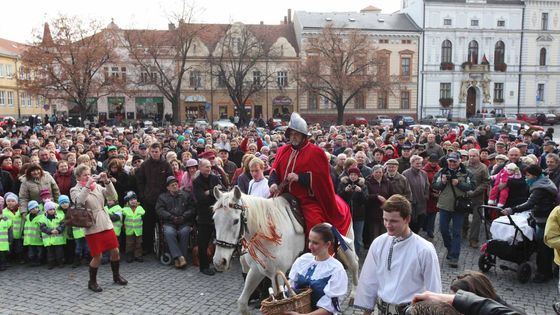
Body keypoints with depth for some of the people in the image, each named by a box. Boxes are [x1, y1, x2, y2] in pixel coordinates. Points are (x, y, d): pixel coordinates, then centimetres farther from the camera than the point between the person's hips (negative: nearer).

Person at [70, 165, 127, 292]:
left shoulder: (97, 186, 11)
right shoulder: (75, 190, -2)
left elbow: (112, 195, 1)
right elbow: (79, 201, -24)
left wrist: (106, 181, -10)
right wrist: (87, 185, -27)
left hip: (106, 224, 5)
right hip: (92, 227, -5)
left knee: (115, 251, 9)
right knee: (97, 256, -3)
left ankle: (116, 276, 29)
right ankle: (92, 282, 18)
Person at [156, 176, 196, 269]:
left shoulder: (186, 195, 19)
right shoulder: (162, 197, 20)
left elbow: (192, 208, 7)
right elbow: (159, 210, 4)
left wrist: (183, 217, -10)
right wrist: (172, 217, -10)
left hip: (184, 222, 0)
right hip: (169, 223, 0)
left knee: (184, 232, -32)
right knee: (169, 233, -32)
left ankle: (178, 259, -27)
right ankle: (180, 257, -36)